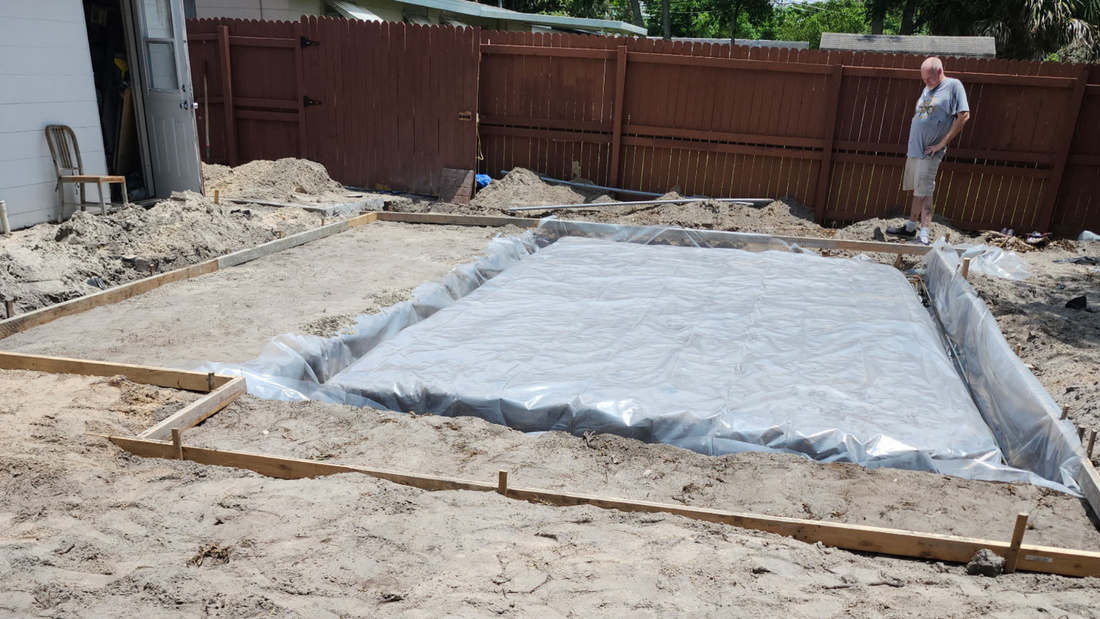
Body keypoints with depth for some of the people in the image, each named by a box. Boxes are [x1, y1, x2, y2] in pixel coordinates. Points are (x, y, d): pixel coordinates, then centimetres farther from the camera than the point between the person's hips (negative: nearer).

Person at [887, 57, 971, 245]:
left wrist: (942, 143, -14)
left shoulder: (953, 86, -7)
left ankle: (924, 237, -9)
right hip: (914, 149, 7)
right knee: (917, 191, 16)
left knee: (924, 193, -10)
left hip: (929, 152, -7)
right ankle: (910, 227, 26)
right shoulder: (927, 89, 16)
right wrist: (911, 145, 15)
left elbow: (964, 115, -14)